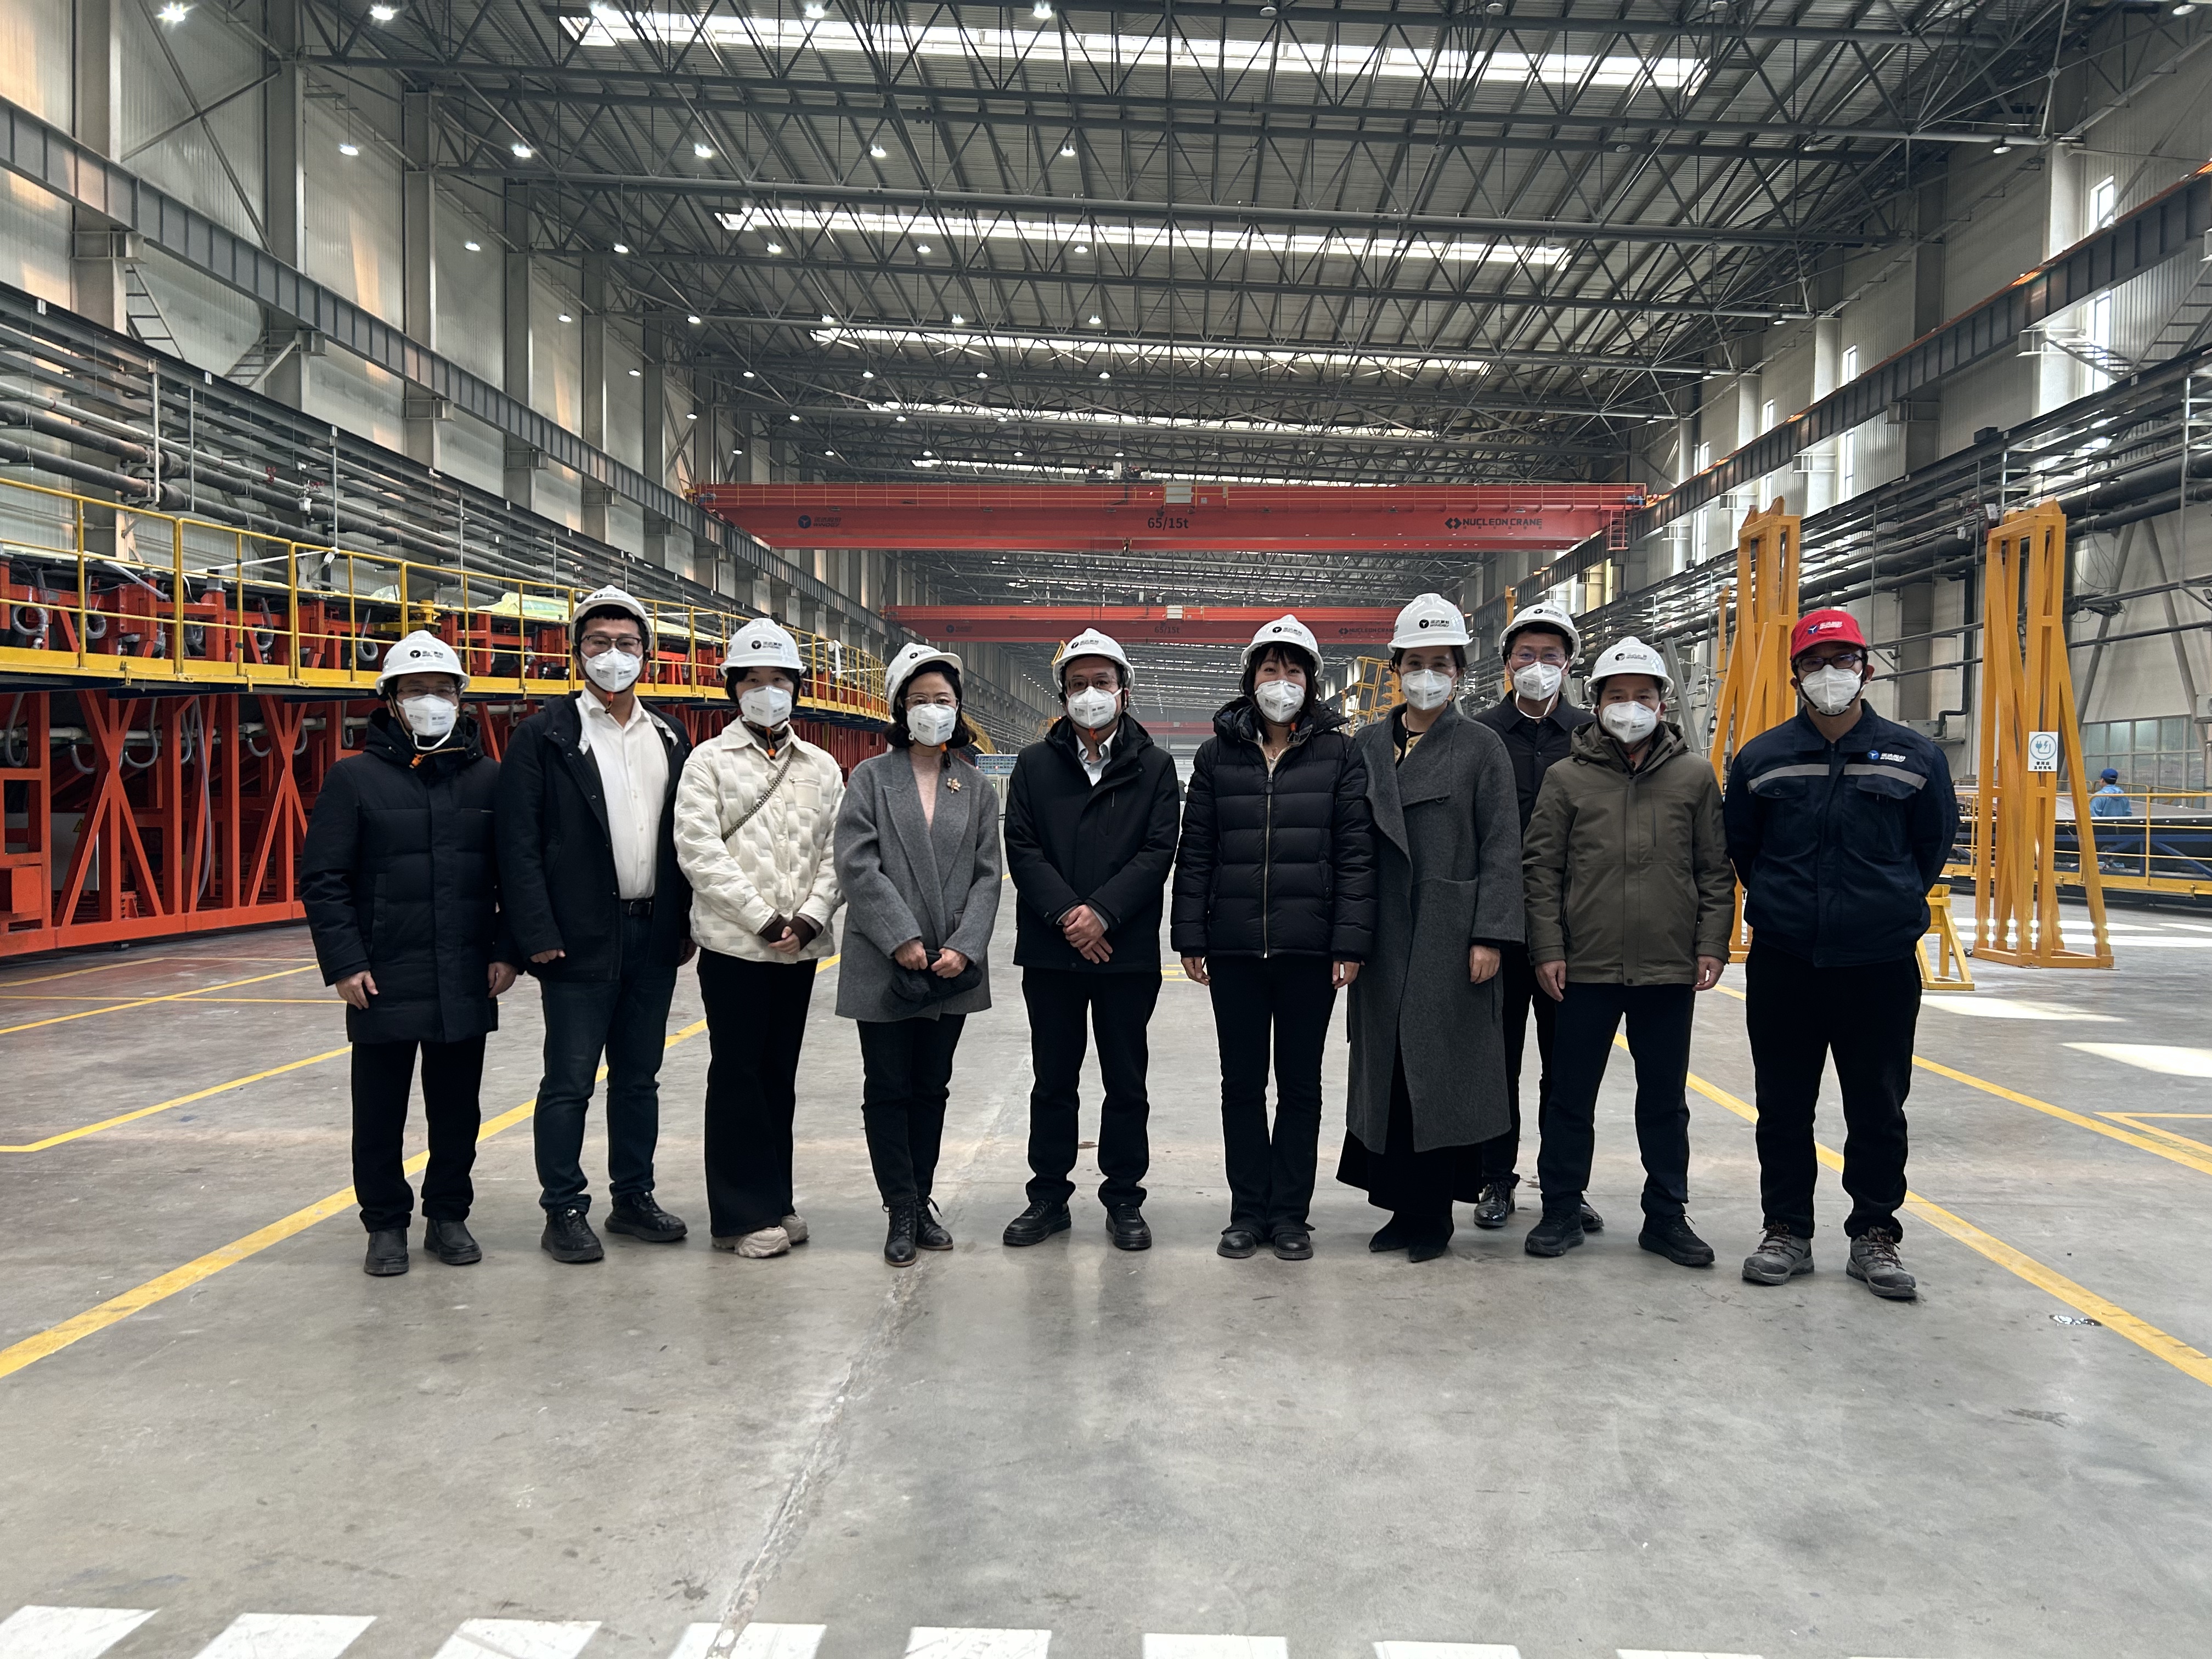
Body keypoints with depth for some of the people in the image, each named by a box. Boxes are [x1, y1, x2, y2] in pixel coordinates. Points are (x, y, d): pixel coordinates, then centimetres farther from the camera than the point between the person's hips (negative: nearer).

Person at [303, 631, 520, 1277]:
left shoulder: (488, 778, 5)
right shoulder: (355, 778, -2)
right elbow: (323, 878, -3)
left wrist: (506, 951, 0)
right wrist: (344, 962, -9)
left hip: (467, 984, 2)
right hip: (384, 984, -2)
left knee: (457, 1111, 12)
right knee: (380, 1114, 8)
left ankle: (448, 1216, 27)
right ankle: (386, 1224, 24)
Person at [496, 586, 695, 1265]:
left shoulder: (671, 739, 11)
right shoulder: (543, 736, -4)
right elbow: (519, 845, -8)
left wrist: (686, 922, 6)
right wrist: (540, 937, -14)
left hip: (654, 936, 5)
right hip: (581, 940, -5)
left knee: (638, 1076, 14)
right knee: (570, 1081, 2)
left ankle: (633, 1196, 25)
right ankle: (563, 1213, 13)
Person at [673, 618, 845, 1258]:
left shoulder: (822, 767, 11)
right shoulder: (709, 761, 0)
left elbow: (838, 851, 6)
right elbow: (700, 851, -9)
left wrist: (811, 916, -10)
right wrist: (762, 918, -14)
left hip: (801, 947, 4)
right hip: (734, 943, -4)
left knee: (780, 1075, 11)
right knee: (738, 1076, 0)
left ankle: (774, 1202, 20)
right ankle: (745, 1214, 8)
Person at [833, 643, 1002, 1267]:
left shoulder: (976, 786, 9)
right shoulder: (871, 777, 1)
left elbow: (986, 875, 4)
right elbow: (857, 865, -8)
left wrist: (964, 947, -10)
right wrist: (902, 938, -16)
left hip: (953, 966, 3)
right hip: (885, 965, -2)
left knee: (932, 1088, 12)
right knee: (888, 1088, 2)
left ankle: (920, 1203, 24)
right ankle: (903, 1212, 12)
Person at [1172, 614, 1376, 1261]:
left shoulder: (1338, 752, 2)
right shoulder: (1218, 753, 6)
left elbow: (1356, 854, -2)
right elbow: (1194, 851, 6)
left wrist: (1350, 942, -8)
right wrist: (1189, 936, 1)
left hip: (1309, 949, -1)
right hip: (1233, 948, 2)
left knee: (1300, 1085, 9)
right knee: (1241, 1083, 9)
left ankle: (1289, 1213, 20)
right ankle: (1248, 1209, 21)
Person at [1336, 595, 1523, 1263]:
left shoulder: (1482, 747, 1)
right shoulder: (1366, 745, 11)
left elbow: (1501, 849, -4)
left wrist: (1489, 936, -11)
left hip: (1450, 934, -3)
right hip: (1384, 937, 4)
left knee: (1441, 1071, 0)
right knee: (1387, 1068, 6)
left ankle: (1433, 1213, 11)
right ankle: (1403, 1204, 17)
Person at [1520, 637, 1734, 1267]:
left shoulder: (1695, 776, 6)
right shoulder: (1567, 778, 3)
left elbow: (1716, 870, 7)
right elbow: (1542, 869, 1)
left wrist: (1712, 945, 0)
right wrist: (1547, 949, -5)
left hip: (1669, 969, 1)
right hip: (1585, 968, -1)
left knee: (1665, 1097, 12)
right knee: (1572, 1095, 8)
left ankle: (1666, 1216, 24)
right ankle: (1562, 1210, 21)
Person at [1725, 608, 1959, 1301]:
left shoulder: (1914, 756, 1)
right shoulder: (1761, 758, 2)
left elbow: (1933, 845, 12)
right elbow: (1739, 847, 14)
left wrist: (1890, 907, 14)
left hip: (1882, 964, 0)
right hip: (1781, 964, 1)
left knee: (1878, 1108, 8)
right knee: (1783, 1107, 8)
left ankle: (1874, 1236, 21)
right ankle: (1787, 1231, 21)